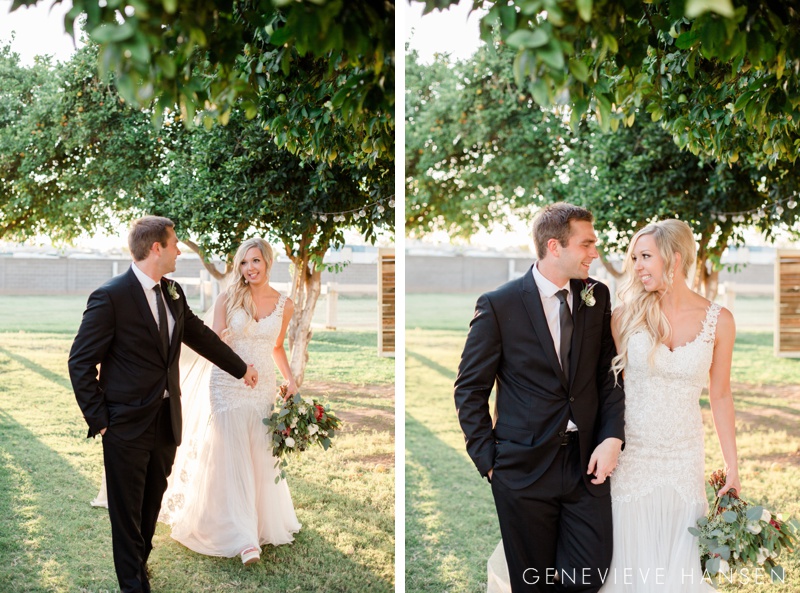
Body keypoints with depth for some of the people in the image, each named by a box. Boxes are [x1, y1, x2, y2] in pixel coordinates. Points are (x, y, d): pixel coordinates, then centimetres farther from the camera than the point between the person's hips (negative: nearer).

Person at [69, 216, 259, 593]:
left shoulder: (172, 293, 8)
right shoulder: (110, 297, -15)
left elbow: (200, 335, 23)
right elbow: (81, 361, -12)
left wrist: (241, 368, 32)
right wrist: (98, 419, -12)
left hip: (166, 421, 7)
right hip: (127, 426, -7)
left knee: (151, 505, 17)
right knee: (127, 511, 5)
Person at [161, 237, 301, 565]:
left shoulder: (284, 304, 3)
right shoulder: (227, 299, -5)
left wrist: (290, 379, 3)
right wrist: (221, 340, -27)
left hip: (263, 388, 3)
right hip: (228, 386, -3)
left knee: (262, 457, 7)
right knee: (232, 458, -7)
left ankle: (265, 523, 25)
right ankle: (244, 538, -7)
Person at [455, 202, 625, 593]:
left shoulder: (597, 297, 5)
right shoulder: (498, 305, -8)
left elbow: (609, 373, 8)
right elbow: (470, 389, -3)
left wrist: (612, 438, -6)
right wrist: (488, 460, -6)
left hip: (586, 463, 3)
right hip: (524, 468, -3)